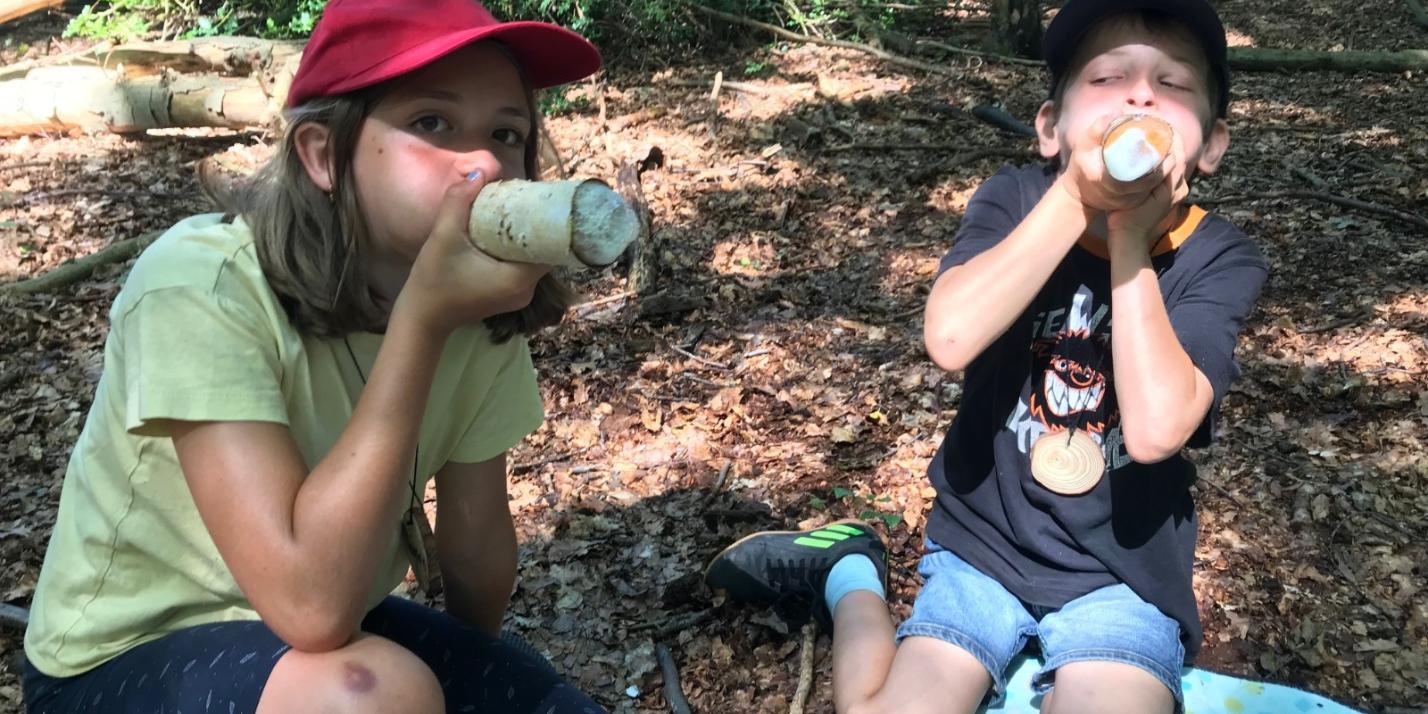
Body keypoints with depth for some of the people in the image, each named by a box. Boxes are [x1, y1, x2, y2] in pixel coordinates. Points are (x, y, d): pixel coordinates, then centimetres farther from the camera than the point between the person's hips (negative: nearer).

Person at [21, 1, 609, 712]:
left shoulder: (477, 310, -12)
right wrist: (422, 320, -36)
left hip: (334, 637, 5)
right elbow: (313, 605, -34)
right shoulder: (202, 286, -28)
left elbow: (475, 549, 2)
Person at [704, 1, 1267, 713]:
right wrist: (1076, 197, -31)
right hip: (984, 544, 1)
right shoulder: (1015, 200, -10)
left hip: (1124, 574, 0)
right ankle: (847, 576, 18)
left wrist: (1130, 235, -25)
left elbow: (1157, 428, -27)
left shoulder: (1220, 260, -12)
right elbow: (950, 336, -28)